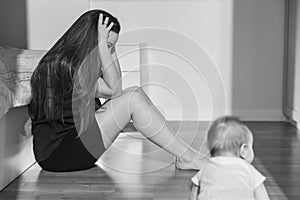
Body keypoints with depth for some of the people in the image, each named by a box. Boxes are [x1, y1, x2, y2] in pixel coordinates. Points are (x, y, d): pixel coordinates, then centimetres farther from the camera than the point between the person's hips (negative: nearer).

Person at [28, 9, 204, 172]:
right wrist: (102, 43, -16)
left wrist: (110, 46, 2)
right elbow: (114, 90, -16)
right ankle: (187, 157, -8)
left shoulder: (74, 62, 10)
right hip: (56, 152, -9)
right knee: (133, 100, -16)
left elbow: (115, 87, 8)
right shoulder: (62, 65, -19)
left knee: (136, 93, -1)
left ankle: (185, 154, -2)